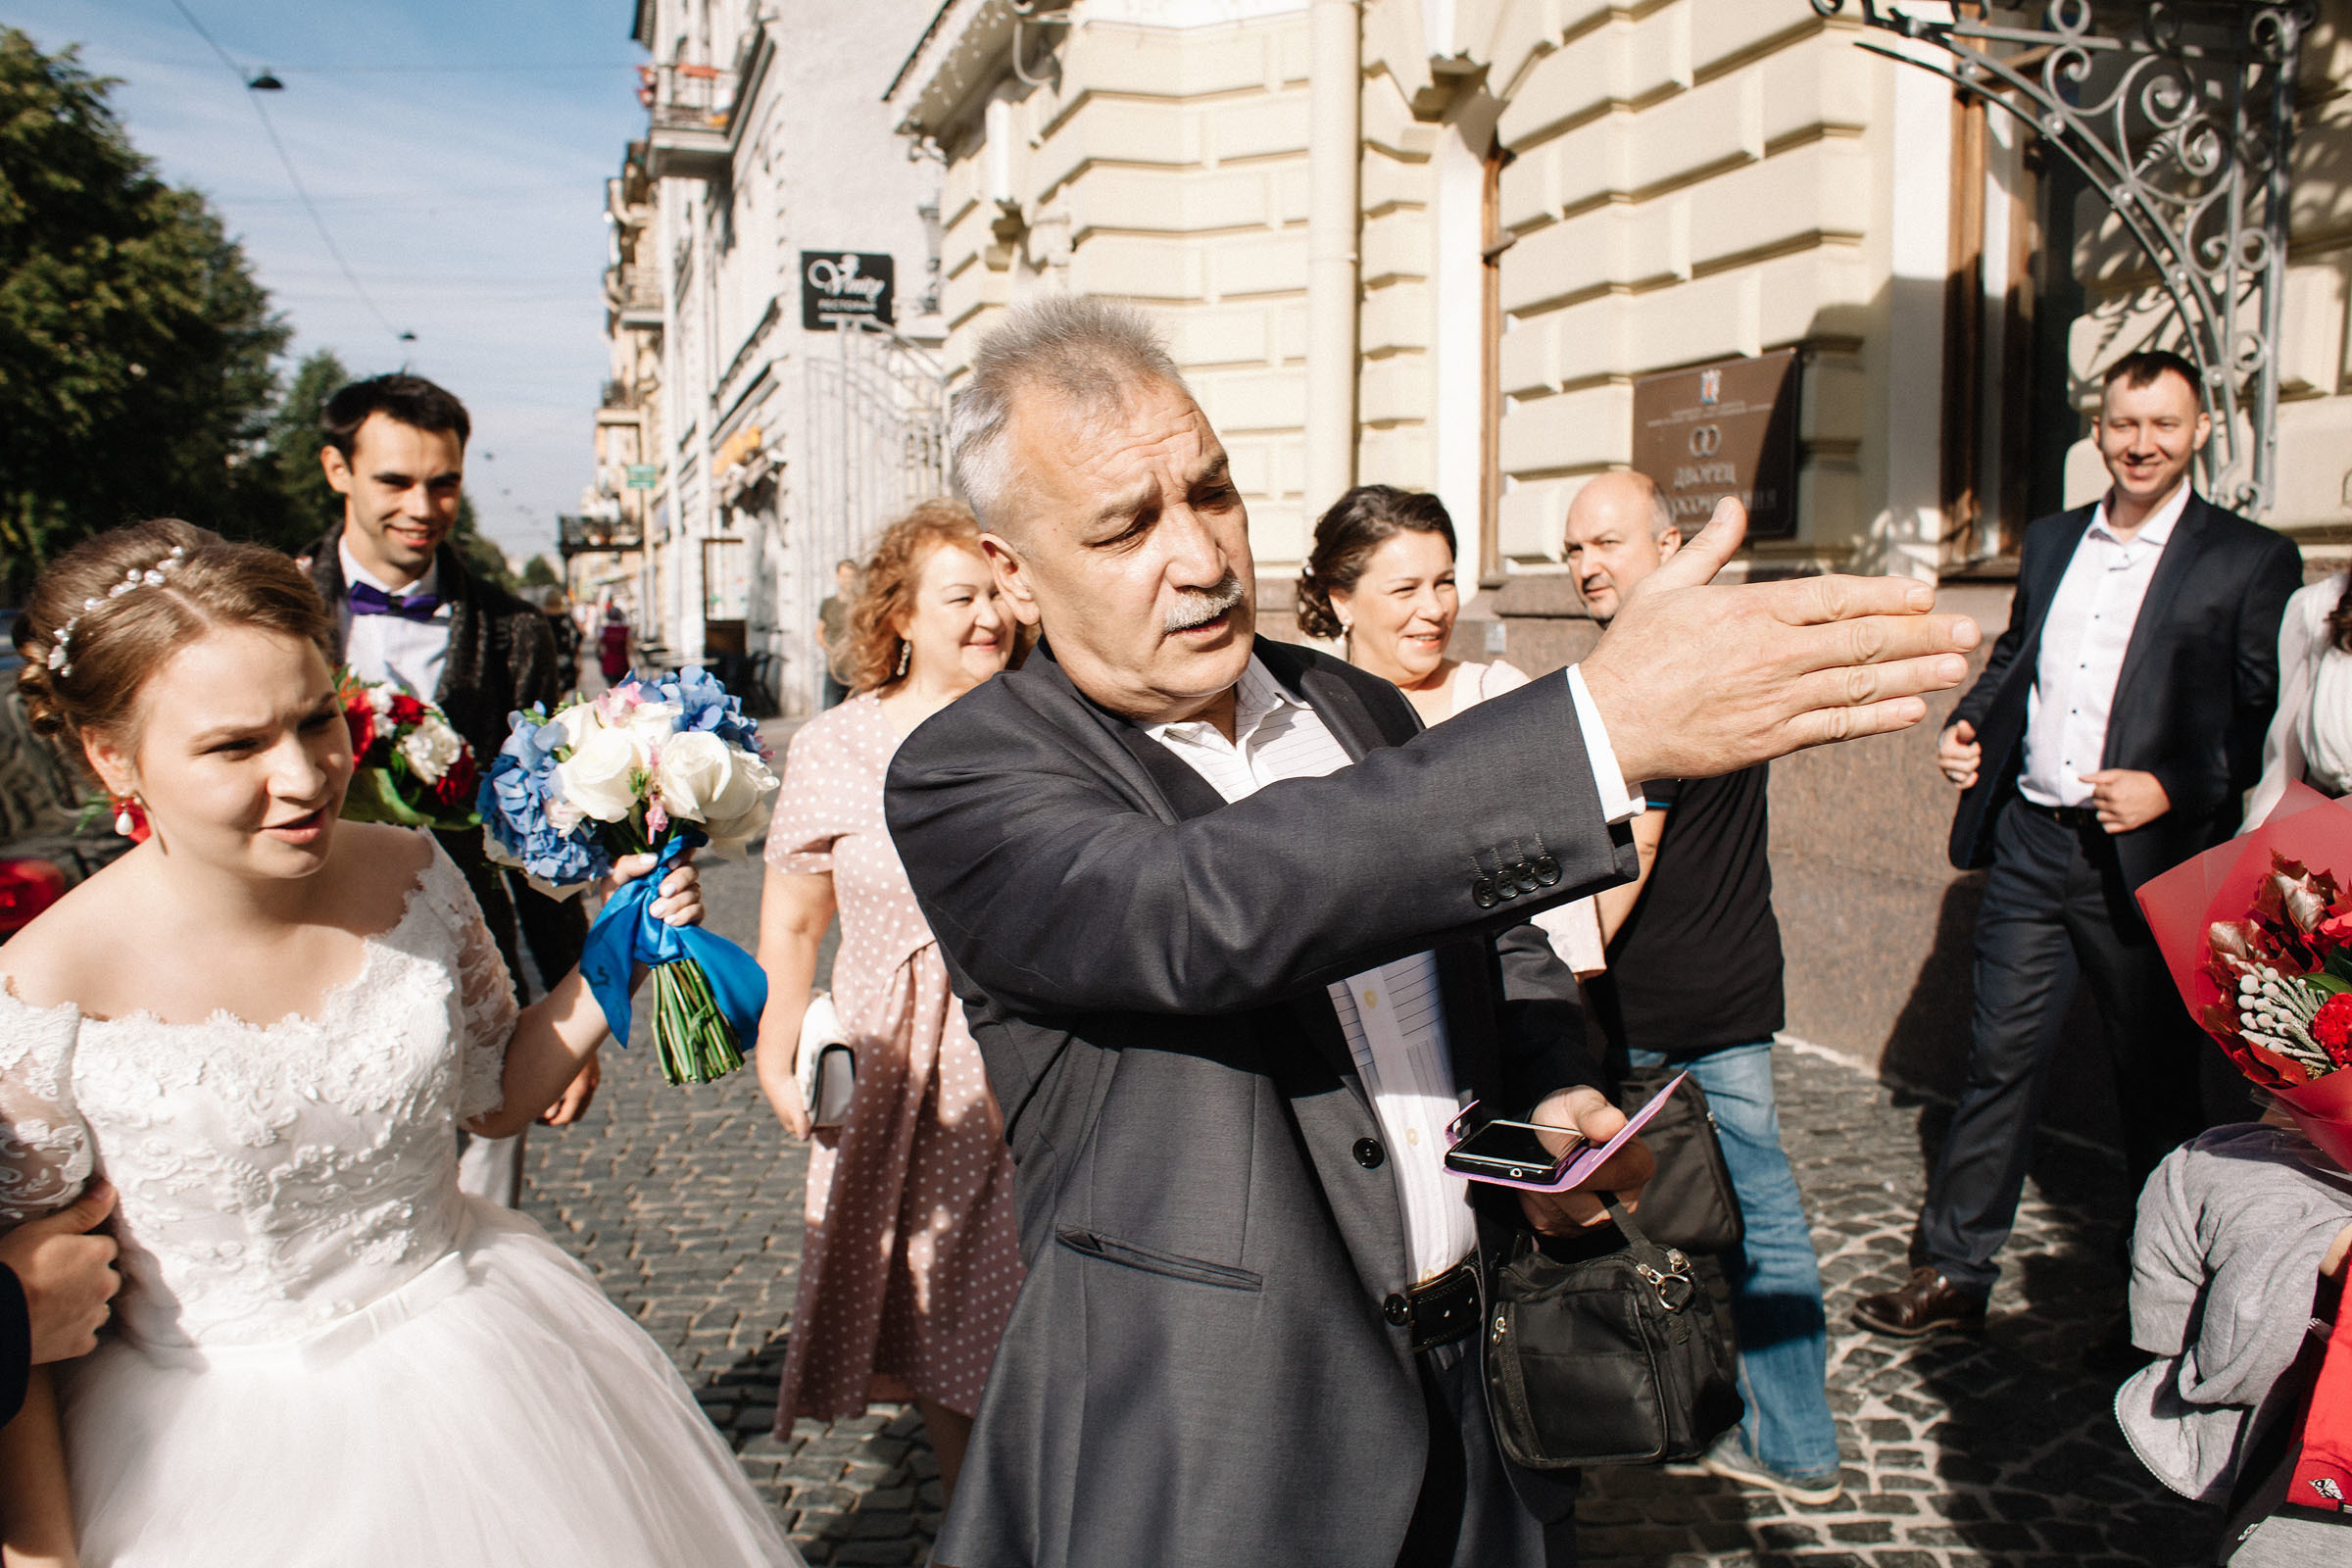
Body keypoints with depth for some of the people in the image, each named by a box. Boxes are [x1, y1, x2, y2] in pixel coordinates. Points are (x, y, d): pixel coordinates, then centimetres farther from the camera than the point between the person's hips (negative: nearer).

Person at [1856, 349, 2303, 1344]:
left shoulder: (2251, 562, -3)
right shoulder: (2051, 543, 13)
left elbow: (2268, 726, -7)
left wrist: (2171, 789, -21)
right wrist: (1969, 728, 3)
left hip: (2151, 864, -4)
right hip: (2031, 848, 4)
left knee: (2157, 1089, 10)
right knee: (1999, 1062, 9)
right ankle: (1951, 1274, 19)